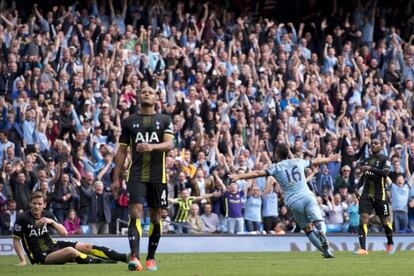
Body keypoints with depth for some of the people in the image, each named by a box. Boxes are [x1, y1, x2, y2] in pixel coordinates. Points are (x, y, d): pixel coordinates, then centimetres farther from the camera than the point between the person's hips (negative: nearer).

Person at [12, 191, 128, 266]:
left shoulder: (48, 215, 4)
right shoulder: (23, 218, -11)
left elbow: (64, 233, 1)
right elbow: (16, 240, -7)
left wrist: (52, 222, -16)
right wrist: (23, 260, -15)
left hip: (54, 246, 6)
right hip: (42, 256, -6)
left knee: (87, 247, -4)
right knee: (70, 251, -32)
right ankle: (100, 263, -26)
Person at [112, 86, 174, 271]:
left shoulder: (164, 120, 8)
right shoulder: (129, 121, 11)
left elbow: (169, 144, -6)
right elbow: (121, 151, 12)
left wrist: (152, 146, -26)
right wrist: (115, 178, 7)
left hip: (158, 176, 1)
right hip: (136, 175, 0)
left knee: (155, 217, 7)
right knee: (135, 213, -15)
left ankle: (151, 258, 21)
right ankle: (134, 257, -26)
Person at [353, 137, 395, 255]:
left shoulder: (384, 159, -4)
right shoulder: (366, 160, 15)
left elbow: (385, 172, -22)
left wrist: (370, 168, -29)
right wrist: (357, 187, 13)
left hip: (380, 195, -4)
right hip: (366, 195, 4)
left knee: (385, 221, 6)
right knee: (363, 218, -13)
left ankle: (390, 244, 33)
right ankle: (363, 248, -19)